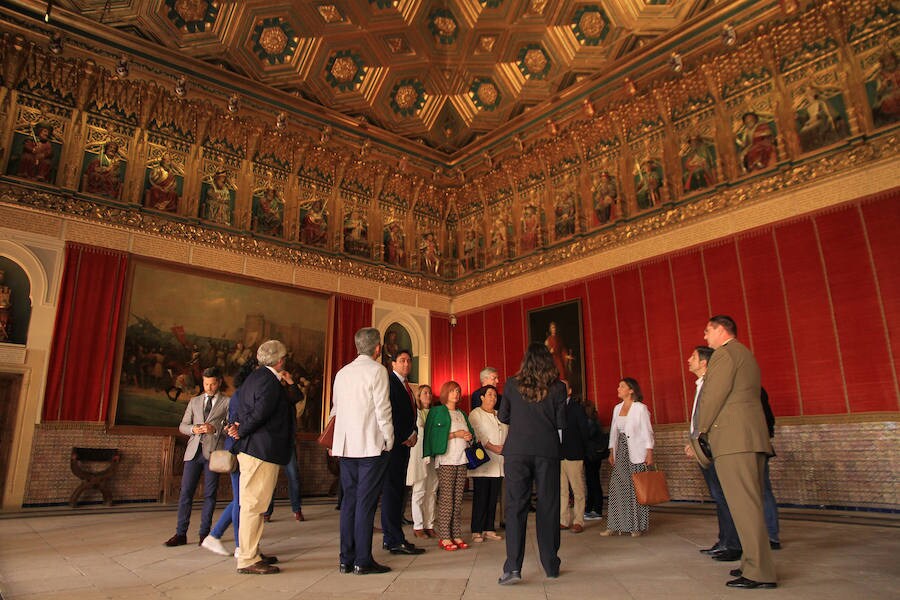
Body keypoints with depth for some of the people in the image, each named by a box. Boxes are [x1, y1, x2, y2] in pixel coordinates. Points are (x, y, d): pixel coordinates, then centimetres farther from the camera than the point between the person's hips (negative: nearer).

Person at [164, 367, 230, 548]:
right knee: (186, 492, 1)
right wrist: (193, 429, -7)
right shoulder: (194, 401, 16)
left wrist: (214, 429, -18)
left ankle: (204, 533, 12)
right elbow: (182, 426, 15)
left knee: (209, 494, 2)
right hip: (194, 451, 3)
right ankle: (181, 534, 10)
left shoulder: (227, 402, 4)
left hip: (213, 451, -3)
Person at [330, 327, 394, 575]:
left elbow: (335, 409, 14)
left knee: (349, 500, 10)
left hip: (346, 445, 6)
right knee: (366, 502, -2)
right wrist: (389, 440, -2)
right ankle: (363, 561, 2)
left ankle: (346, 559, 15)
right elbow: (383, 409, -11)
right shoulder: (377, 371, -7)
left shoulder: (342, 372, 12)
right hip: (371, 445, -6)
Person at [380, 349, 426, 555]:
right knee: (391, 490, -8)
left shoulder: (406, 386, 21)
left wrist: (414, 434, 6)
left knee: (398, 491, 9)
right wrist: (405, 437, -12)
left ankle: (391, 538, 14)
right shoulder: (388, 382, -8)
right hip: (394, 443, -9)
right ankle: (395, 540, -6)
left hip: (405, 443, 9)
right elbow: (389, 413, -16)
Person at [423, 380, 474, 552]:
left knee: (458, 499, 5)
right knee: (446, 498, -7)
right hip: (446, 459, -6)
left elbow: (471, 431, 21)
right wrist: (455, 434, -14)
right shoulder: (438, 411, 2)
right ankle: (444, 537, -3)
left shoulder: (462, 414, 21)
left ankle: (456, 535, 9)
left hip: (461, 460, 6)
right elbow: (434, 434, -9)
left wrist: (469, 435, -2)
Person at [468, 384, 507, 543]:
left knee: (493, 498, 8)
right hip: (482, 462, -6)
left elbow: (509, 434, 18)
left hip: (498, 463, 6)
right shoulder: (475, 414, 0)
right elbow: (478, 435, -10)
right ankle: (477, 531, 1)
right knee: (481, 497, -5)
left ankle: (489, 529, 15)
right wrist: (494, 448, -16)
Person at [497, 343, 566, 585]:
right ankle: (551, 566, 18)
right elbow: (561, 423, 1)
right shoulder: (558, 387, 0)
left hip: (517, 451, 0)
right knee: (548, 507, 9)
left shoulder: (512, 384, 2)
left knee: (515, 506, 0)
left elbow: (503, 417, 9)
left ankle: (513, 567, -8)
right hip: (547, 451, 0)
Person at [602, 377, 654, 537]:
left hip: (636, 453, -5)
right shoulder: (617, 408, 13)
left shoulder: (640, 408, -4)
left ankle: (638, 526, 10)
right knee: (617, 488, 3)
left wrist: (649, 453, -12)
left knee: (637, 489, -1)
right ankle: (615, 525, 8)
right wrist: (612, 452, 11)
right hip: (620, 452, 6)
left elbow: (647, 432, -6)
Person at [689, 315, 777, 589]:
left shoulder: (724, 352, -5)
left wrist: (700, 432, -2)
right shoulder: (746, 354, 25)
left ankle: (759, 572, -8)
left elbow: (714, 396, -12)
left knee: (743, 504, -9)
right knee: (751, 503, 11)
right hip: (753, 437, 10)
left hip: (733, 439, -10)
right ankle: (754, 562, 17)